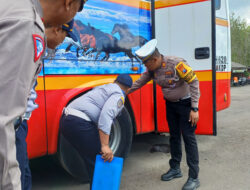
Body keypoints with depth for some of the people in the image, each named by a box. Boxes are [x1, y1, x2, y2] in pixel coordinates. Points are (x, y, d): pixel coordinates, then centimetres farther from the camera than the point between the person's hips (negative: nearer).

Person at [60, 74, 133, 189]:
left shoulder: (104, 88, 26)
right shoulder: (118, 95, -1)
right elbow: (106, 116, -19)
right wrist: (105, 146, -22)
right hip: (79, 123, -9)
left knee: (91, 159, 20)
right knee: (101, 159, 3)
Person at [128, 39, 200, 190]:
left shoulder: (176, 64, -27)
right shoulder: (152, 69, -5)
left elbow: (194, 82, -24)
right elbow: (140, 82, 9)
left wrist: (194, 109, -25)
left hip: (185, 103, -7)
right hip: (170, 104, 7)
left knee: (189, 138, -7)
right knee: (174, 136, 15)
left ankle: (194, 178, 0)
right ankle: (175, 169, 29)